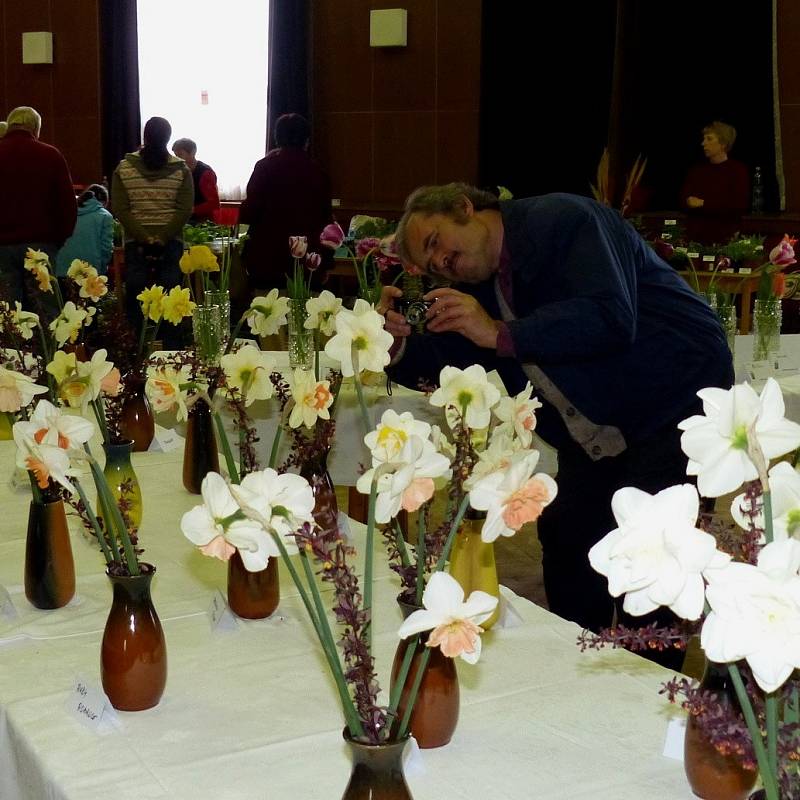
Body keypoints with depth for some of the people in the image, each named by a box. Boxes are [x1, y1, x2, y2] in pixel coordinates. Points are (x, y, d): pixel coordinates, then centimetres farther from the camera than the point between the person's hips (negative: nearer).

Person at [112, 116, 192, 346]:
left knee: (136, 302, 5)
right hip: (171, 244, 0)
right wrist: (163, 239, -10)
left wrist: (144, 238, -9)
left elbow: (120, 210, -6)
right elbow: (184, 210, -7)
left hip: (135, 244, 0)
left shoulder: (124, 168, 0)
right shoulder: (181, 170, 0)